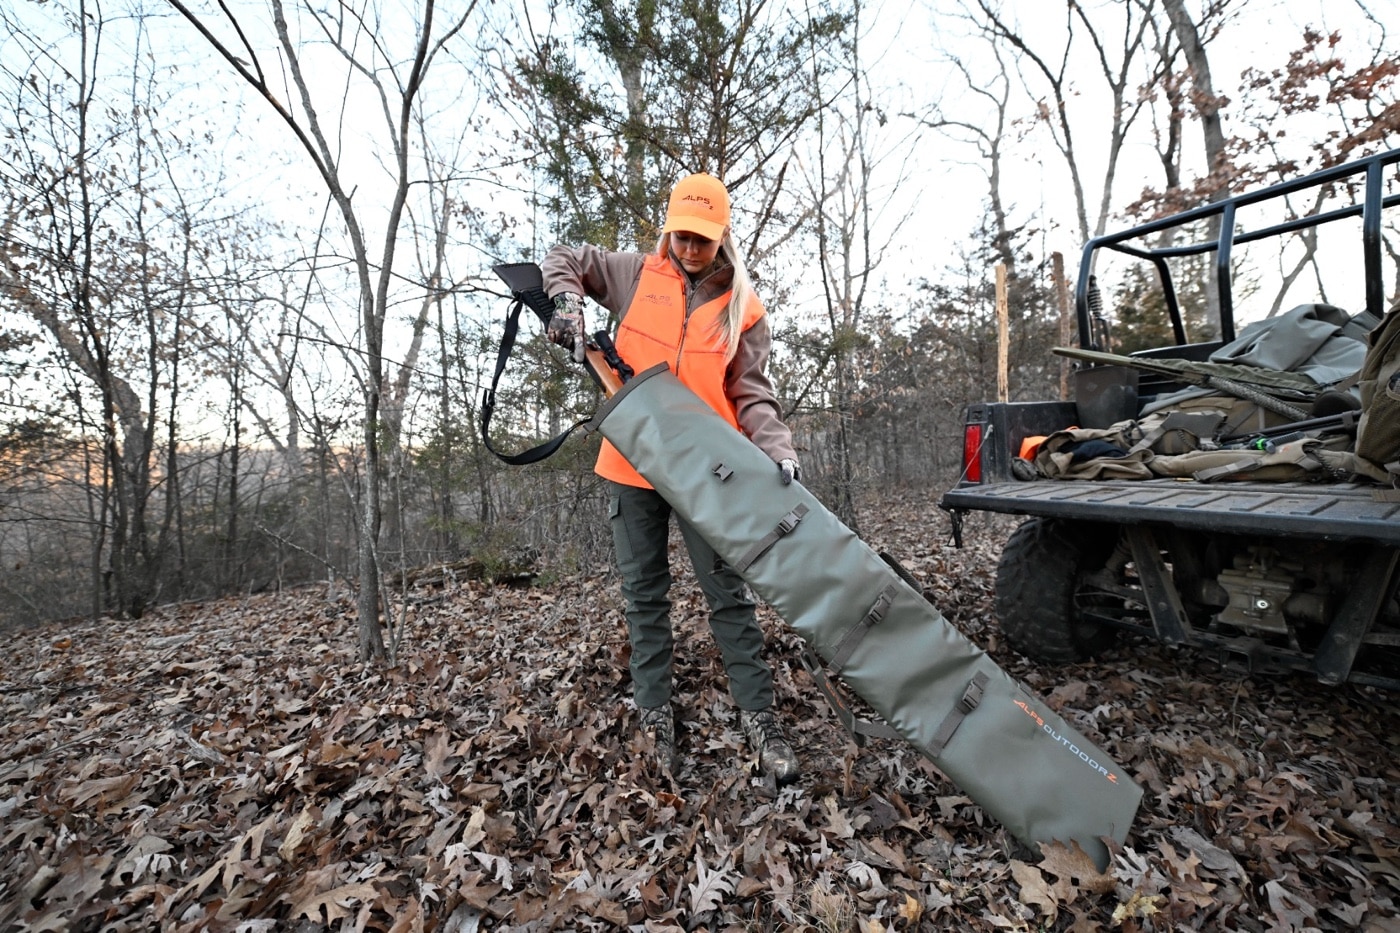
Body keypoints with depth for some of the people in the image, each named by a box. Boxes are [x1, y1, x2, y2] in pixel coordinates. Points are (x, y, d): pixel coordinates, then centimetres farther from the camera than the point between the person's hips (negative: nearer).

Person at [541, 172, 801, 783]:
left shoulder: (742, 309, 1)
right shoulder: (637, 275, 6)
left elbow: (752, 396, -3)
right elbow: (561, 260, 17)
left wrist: (778, 452, -20)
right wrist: (568, 302, -6)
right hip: (632, 464, 2)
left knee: (727, 593, 3)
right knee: (644, 595, 10)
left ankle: (759, 718, 15)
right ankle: (656, 717, 25)